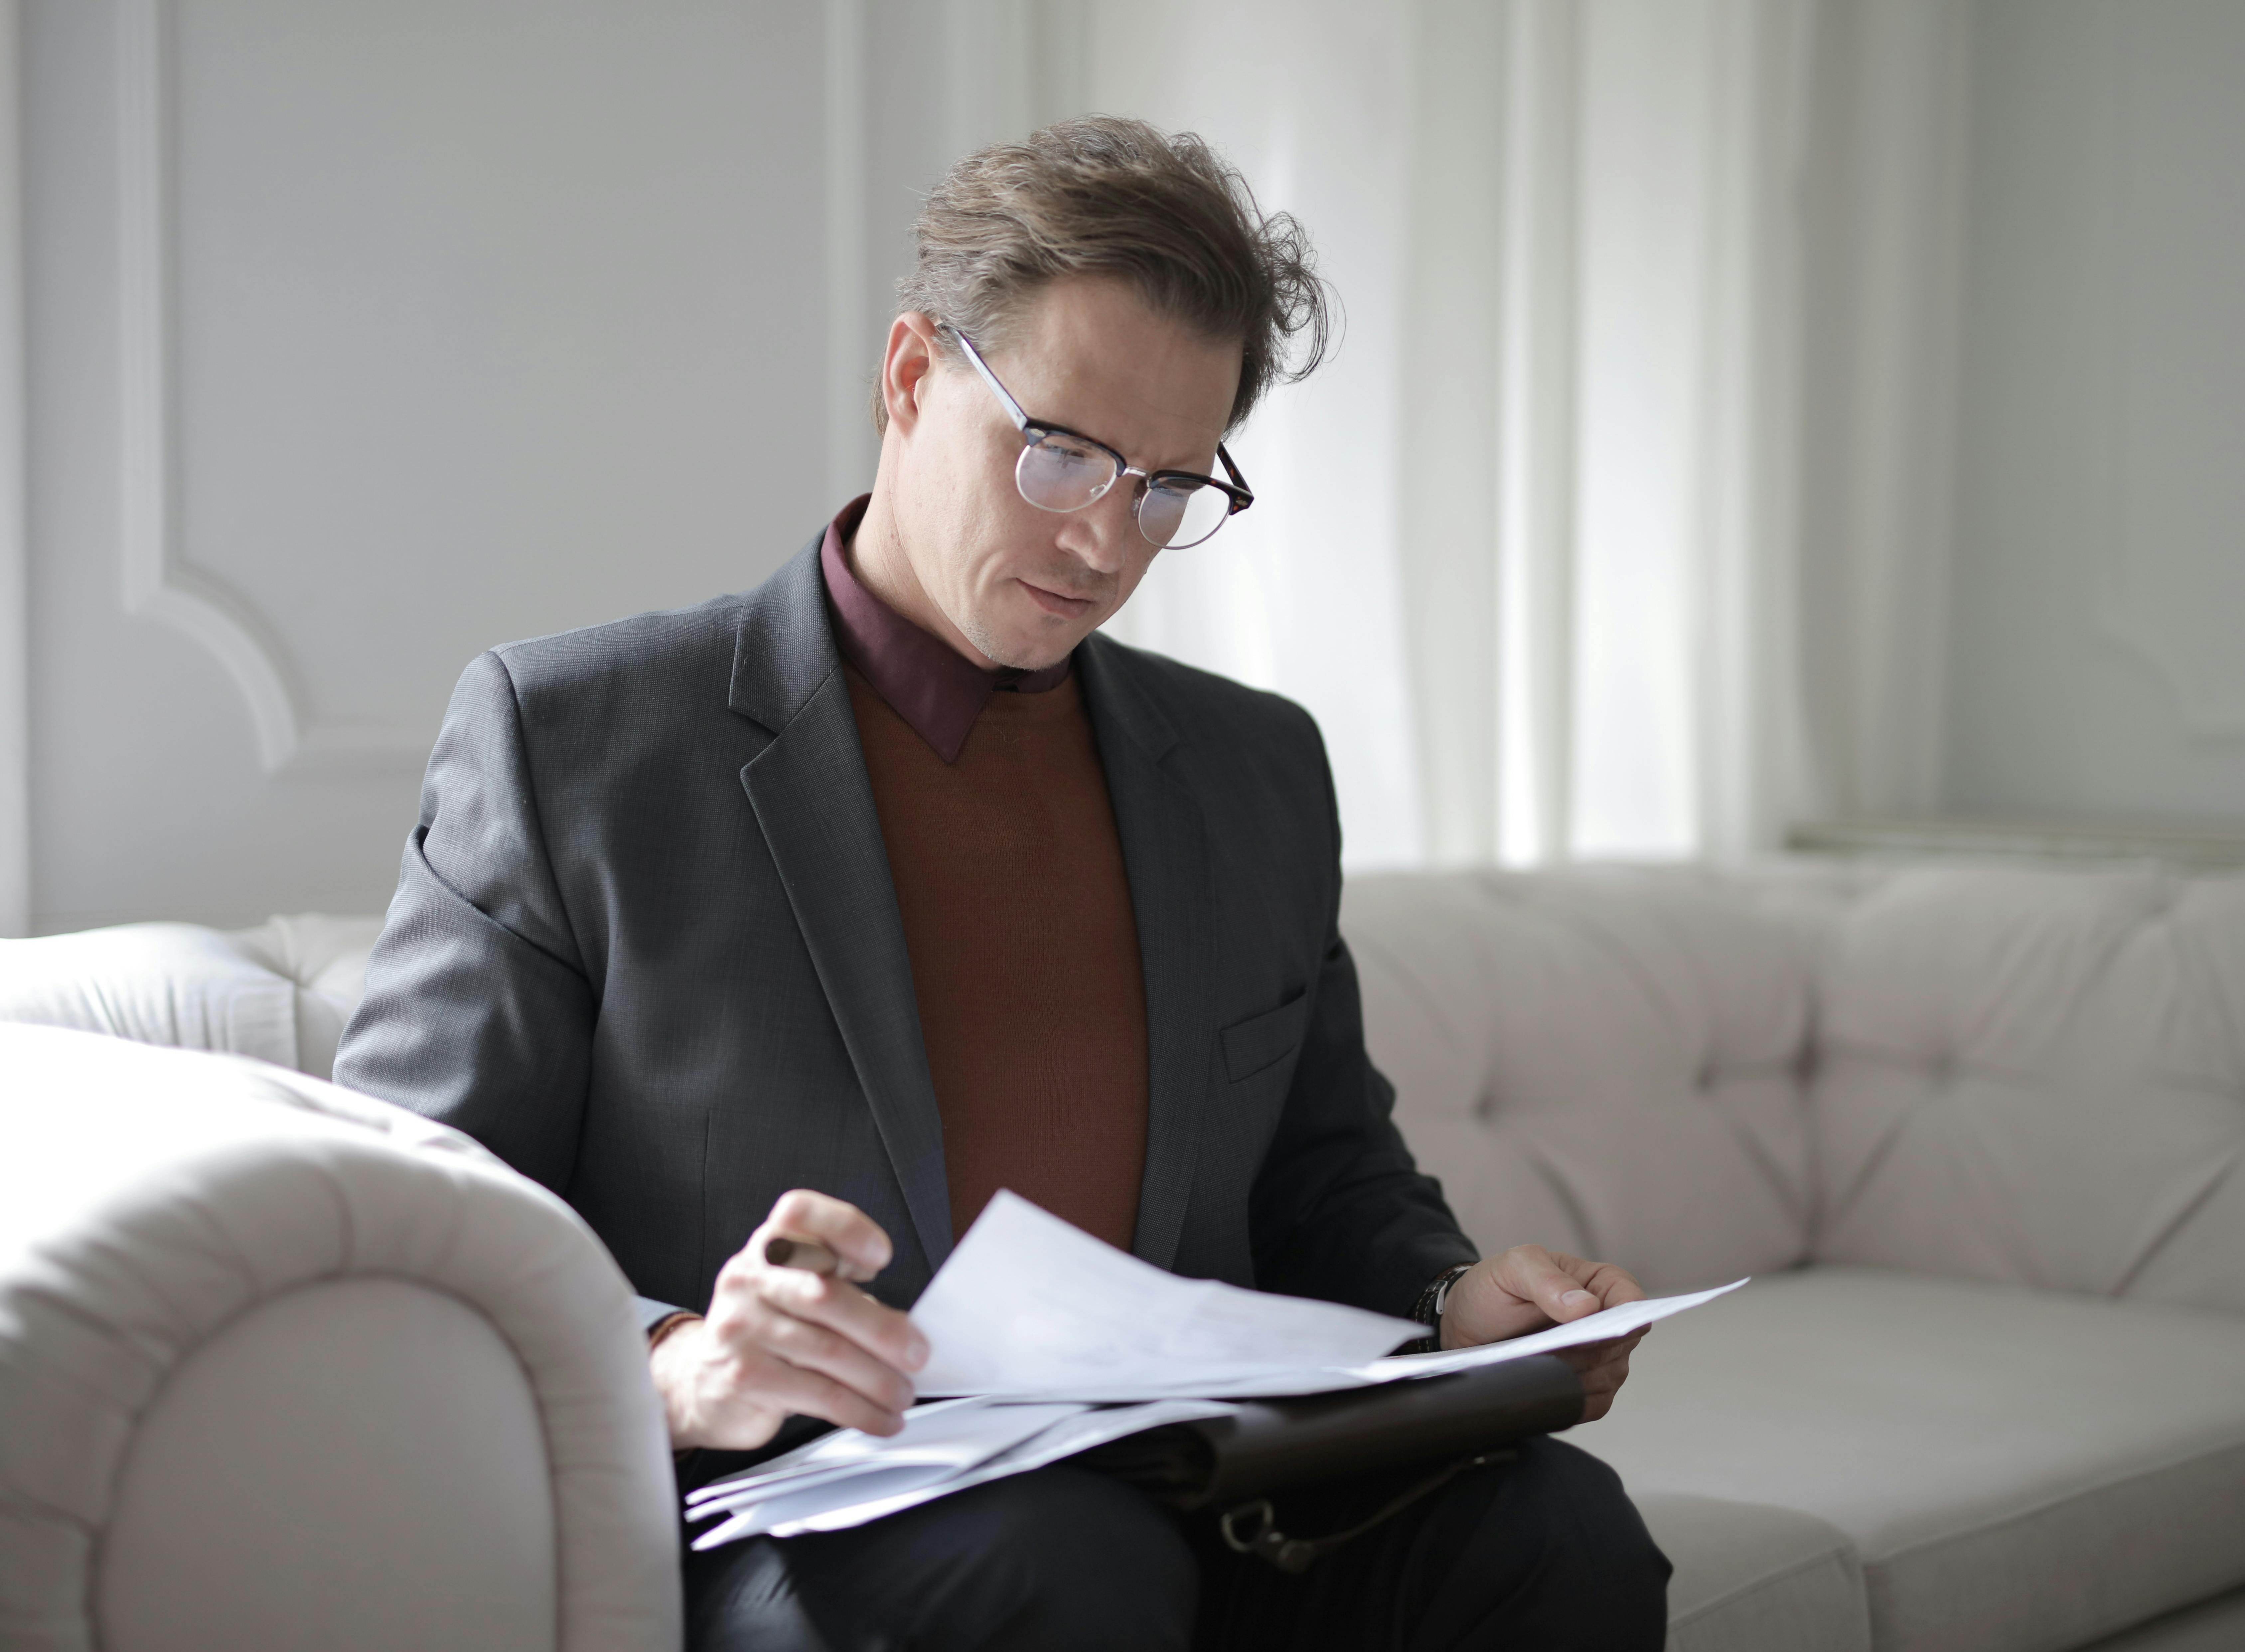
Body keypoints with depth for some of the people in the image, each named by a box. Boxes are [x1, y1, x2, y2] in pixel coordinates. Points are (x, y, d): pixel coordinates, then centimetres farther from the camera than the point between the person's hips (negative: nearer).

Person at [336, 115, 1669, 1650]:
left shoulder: (1261, 772, 18)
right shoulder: (568, 734, 1)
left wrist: (1455, 1299, 2)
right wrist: (675, 1370, -23)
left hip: (1183, 1504, 5)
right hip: (779, 1527, -4)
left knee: (1558, 1526, -24)